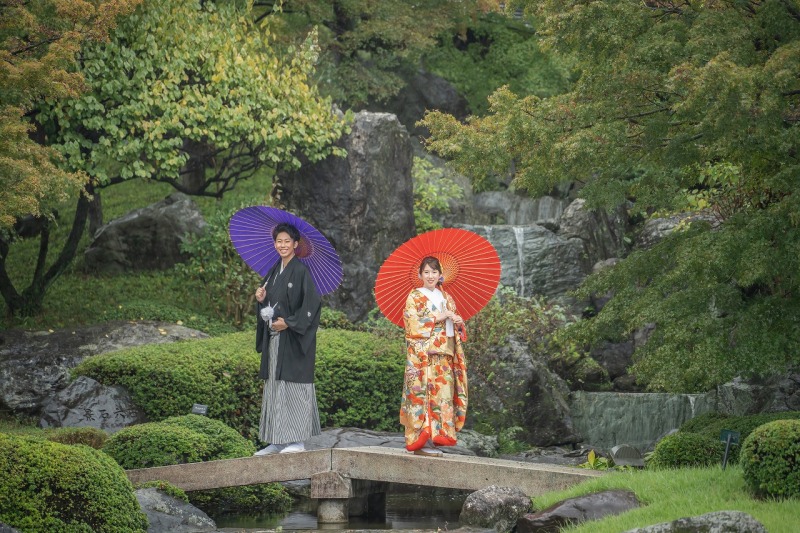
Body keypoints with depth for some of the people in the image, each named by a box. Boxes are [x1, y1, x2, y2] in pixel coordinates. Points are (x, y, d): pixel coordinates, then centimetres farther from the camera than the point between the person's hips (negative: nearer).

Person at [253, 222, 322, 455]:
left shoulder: (301, 271, -10)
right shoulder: (274, 271, 13)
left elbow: (312, 304, -16)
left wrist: (288, 322, -19)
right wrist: (261, 300, -2)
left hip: (293, 338, -8)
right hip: (274, 338, 8)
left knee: (292, 385, -6)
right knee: (275, 386, 8)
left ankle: (297, 440, -2)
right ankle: (277, 441, 12)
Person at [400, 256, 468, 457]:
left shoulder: (446, 297, 19)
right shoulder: (414, 297, 0)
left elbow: (453, 325, 22)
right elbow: (414, 324, -11)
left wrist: (459, 322, -1)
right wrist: (440, 317, -15)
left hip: (444, 355, 6)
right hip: (422, 355, -6)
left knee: (442, 393, 0)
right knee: (424, 393, -11)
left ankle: (434, 438, 2)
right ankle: (422, 442, -11)